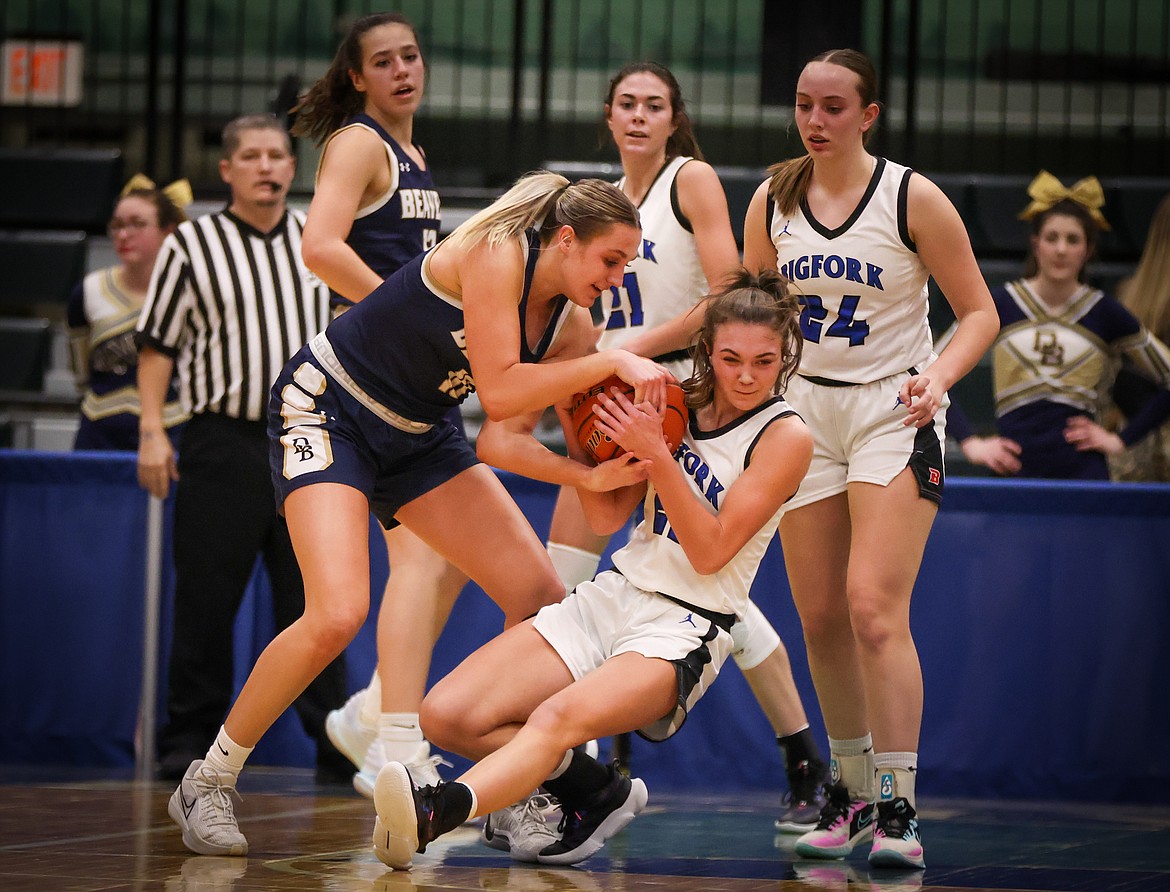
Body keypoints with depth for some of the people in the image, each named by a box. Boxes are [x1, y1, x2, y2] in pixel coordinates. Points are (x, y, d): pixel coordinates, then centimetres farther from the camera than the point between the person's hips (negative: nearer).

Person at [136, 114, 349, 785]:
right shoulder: (191, 245, 1)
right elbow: (158, 345, 2)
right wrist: (152, 432, -5)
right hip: (223, 443, -2)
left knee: (313, 598, 2)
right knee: (207, 603, 0)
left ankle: (336, 743, 4)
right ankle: (189, 741, 9)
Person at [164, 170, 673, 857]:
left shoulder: (570, 319, 0)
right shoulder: (495, 253, -23)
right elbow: (499, 391, -30)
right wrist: (611, 362, -28)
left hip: (419, 437, 8)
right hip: (328, 409, -8)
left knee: (544, 601, -1)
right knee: (338, 615, -25)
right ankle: (208, 784, -7)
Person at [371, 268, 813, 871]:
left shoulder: (786, 436, -5)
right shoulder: (679, 406, 11)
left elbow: (710, 552, -12)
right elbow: (607, 517, 14)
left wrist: (656, 455, -20)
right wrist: (576, 430, 0)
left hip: (683, 628, -7)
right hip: (613, 596, 7)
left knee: (556, 719, -37)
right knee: (447, 715, -12)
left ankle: (436, 813, -61)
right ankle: (597, 792, 4)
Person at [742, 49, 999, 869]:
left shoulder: (912, 198, -10)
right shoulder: (772, 201, 2)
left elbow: (980, 311, -5)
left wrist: (938, 376, -22)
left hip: (894, 412, -5)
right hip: (806, 409, 5)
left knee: (874, 608, -18)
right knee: (820, 619, 5)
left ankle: (899, 809, -17)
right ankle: (852, 791, 22)